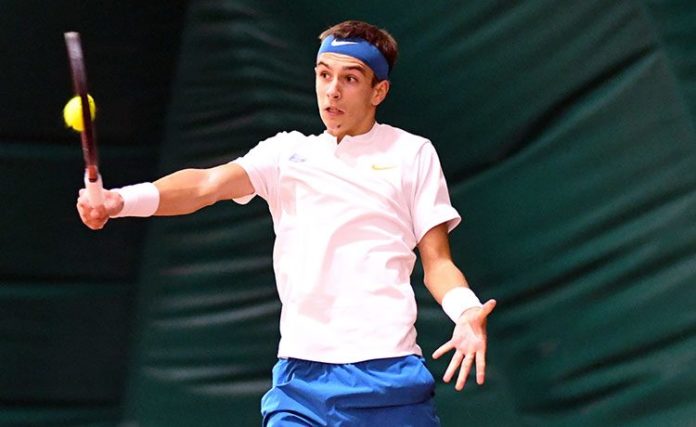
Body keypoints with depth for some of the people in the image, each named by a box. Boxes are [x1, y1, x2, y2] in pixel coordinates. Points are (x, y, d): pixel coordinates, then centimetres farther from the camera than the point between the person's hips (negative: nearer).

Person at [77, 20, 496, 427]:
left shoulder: (413, 153, 8)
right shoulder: (288, 151, 13)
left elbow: (437, 262, 6)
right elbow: (207, 183, -3)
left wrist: (467, 313, -16)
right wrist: (121, 200, -20)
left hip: (386, 377, -1)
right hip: (300, 377, 2)